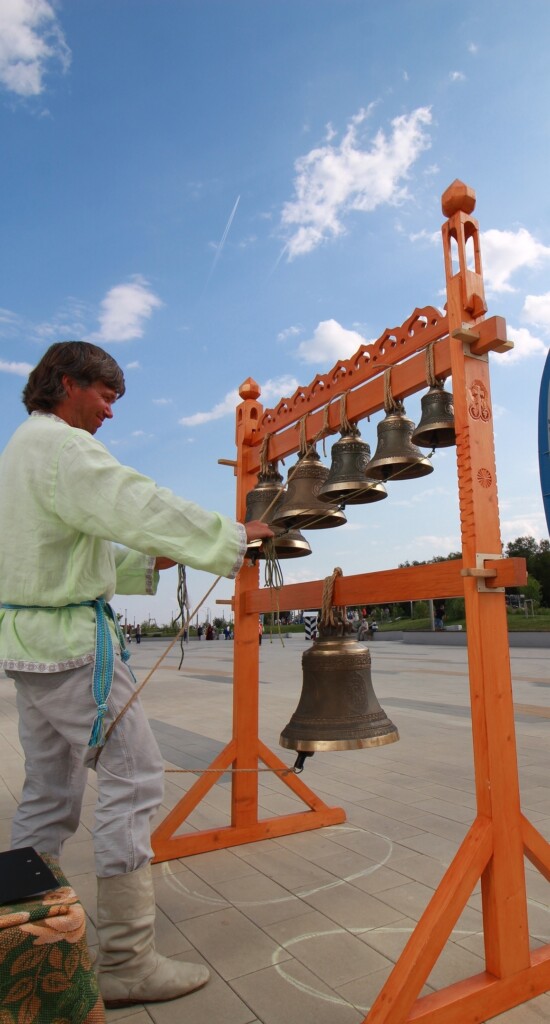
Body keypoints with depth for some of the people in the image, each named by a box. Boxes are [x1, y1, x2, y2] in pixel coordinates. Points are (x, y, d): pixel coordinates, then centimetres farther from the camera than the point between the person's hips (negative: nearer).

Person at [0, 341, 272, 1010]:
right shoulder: (61, 445, -12)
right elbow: (139, 505, -23)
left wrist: (149, 562, 14)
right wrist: (235, 536, -14)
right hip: (72, 638, -10)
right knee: (134, 774, -4)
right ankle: (125, 961, 5)